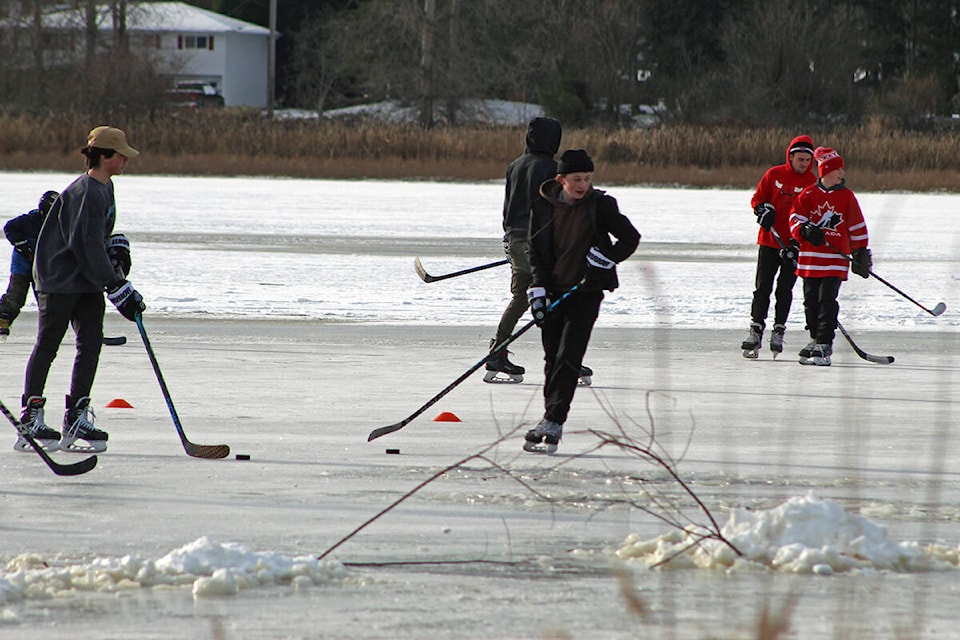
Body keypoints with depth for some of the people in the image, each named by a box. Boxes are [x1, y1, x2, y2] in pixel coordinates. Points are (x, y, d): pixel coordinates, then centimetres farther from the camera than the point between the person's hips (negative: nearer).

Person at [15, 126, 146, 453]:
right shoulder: (85, 193, -20)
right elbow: (88, 246, -24)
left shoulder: (104, 188, 10)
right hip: (59, 280, -9)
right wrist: (119, 289, -23)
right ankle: (31, 418, 3)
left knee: (91, 342, 2)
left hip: (88, 281, 9)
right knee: (47, 345, -3)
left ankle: (77, 419, 5)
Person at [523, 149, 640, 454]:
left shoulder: (601, 205, -6)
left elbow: (630, 237, -2)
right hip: (554, 290, 3)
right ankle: (551, 420, 20)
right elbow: (535, 251, 6)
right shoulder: (543, 206, 1)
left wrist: (607, 258, -18)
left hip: (585, 293, -3)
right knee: (552, 358, 8)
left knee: (568, 358, -12)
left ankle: (553, 421, -14)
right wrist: (537, 288, -5)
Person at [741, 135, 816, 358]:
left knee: (785, 289, 2)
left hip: (793, 244, -1)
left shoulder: (812, 182, 0)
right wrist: (763, 210, -12)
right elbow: (757, 198, 11)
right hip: (769, 238, 1)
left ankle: (779, 331, 10)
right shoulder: (774, 175, 3)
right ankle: (756, 329, 2)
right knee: (763, 286, -1)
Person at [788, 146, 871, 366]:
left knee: (827, 300, -11)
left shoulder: (846, 196, 4)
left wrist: (861, 252, 6)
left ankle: (824, 344, -12)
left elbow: (856, 227, 9)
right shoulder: (808, 195, 4)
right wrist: (806, 230, -17)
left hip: (836, 258, -2)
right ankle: (816, 339, 23)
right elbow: (795, 218, 3)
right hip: (810, 256, 2)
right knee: (811, 300, 7)